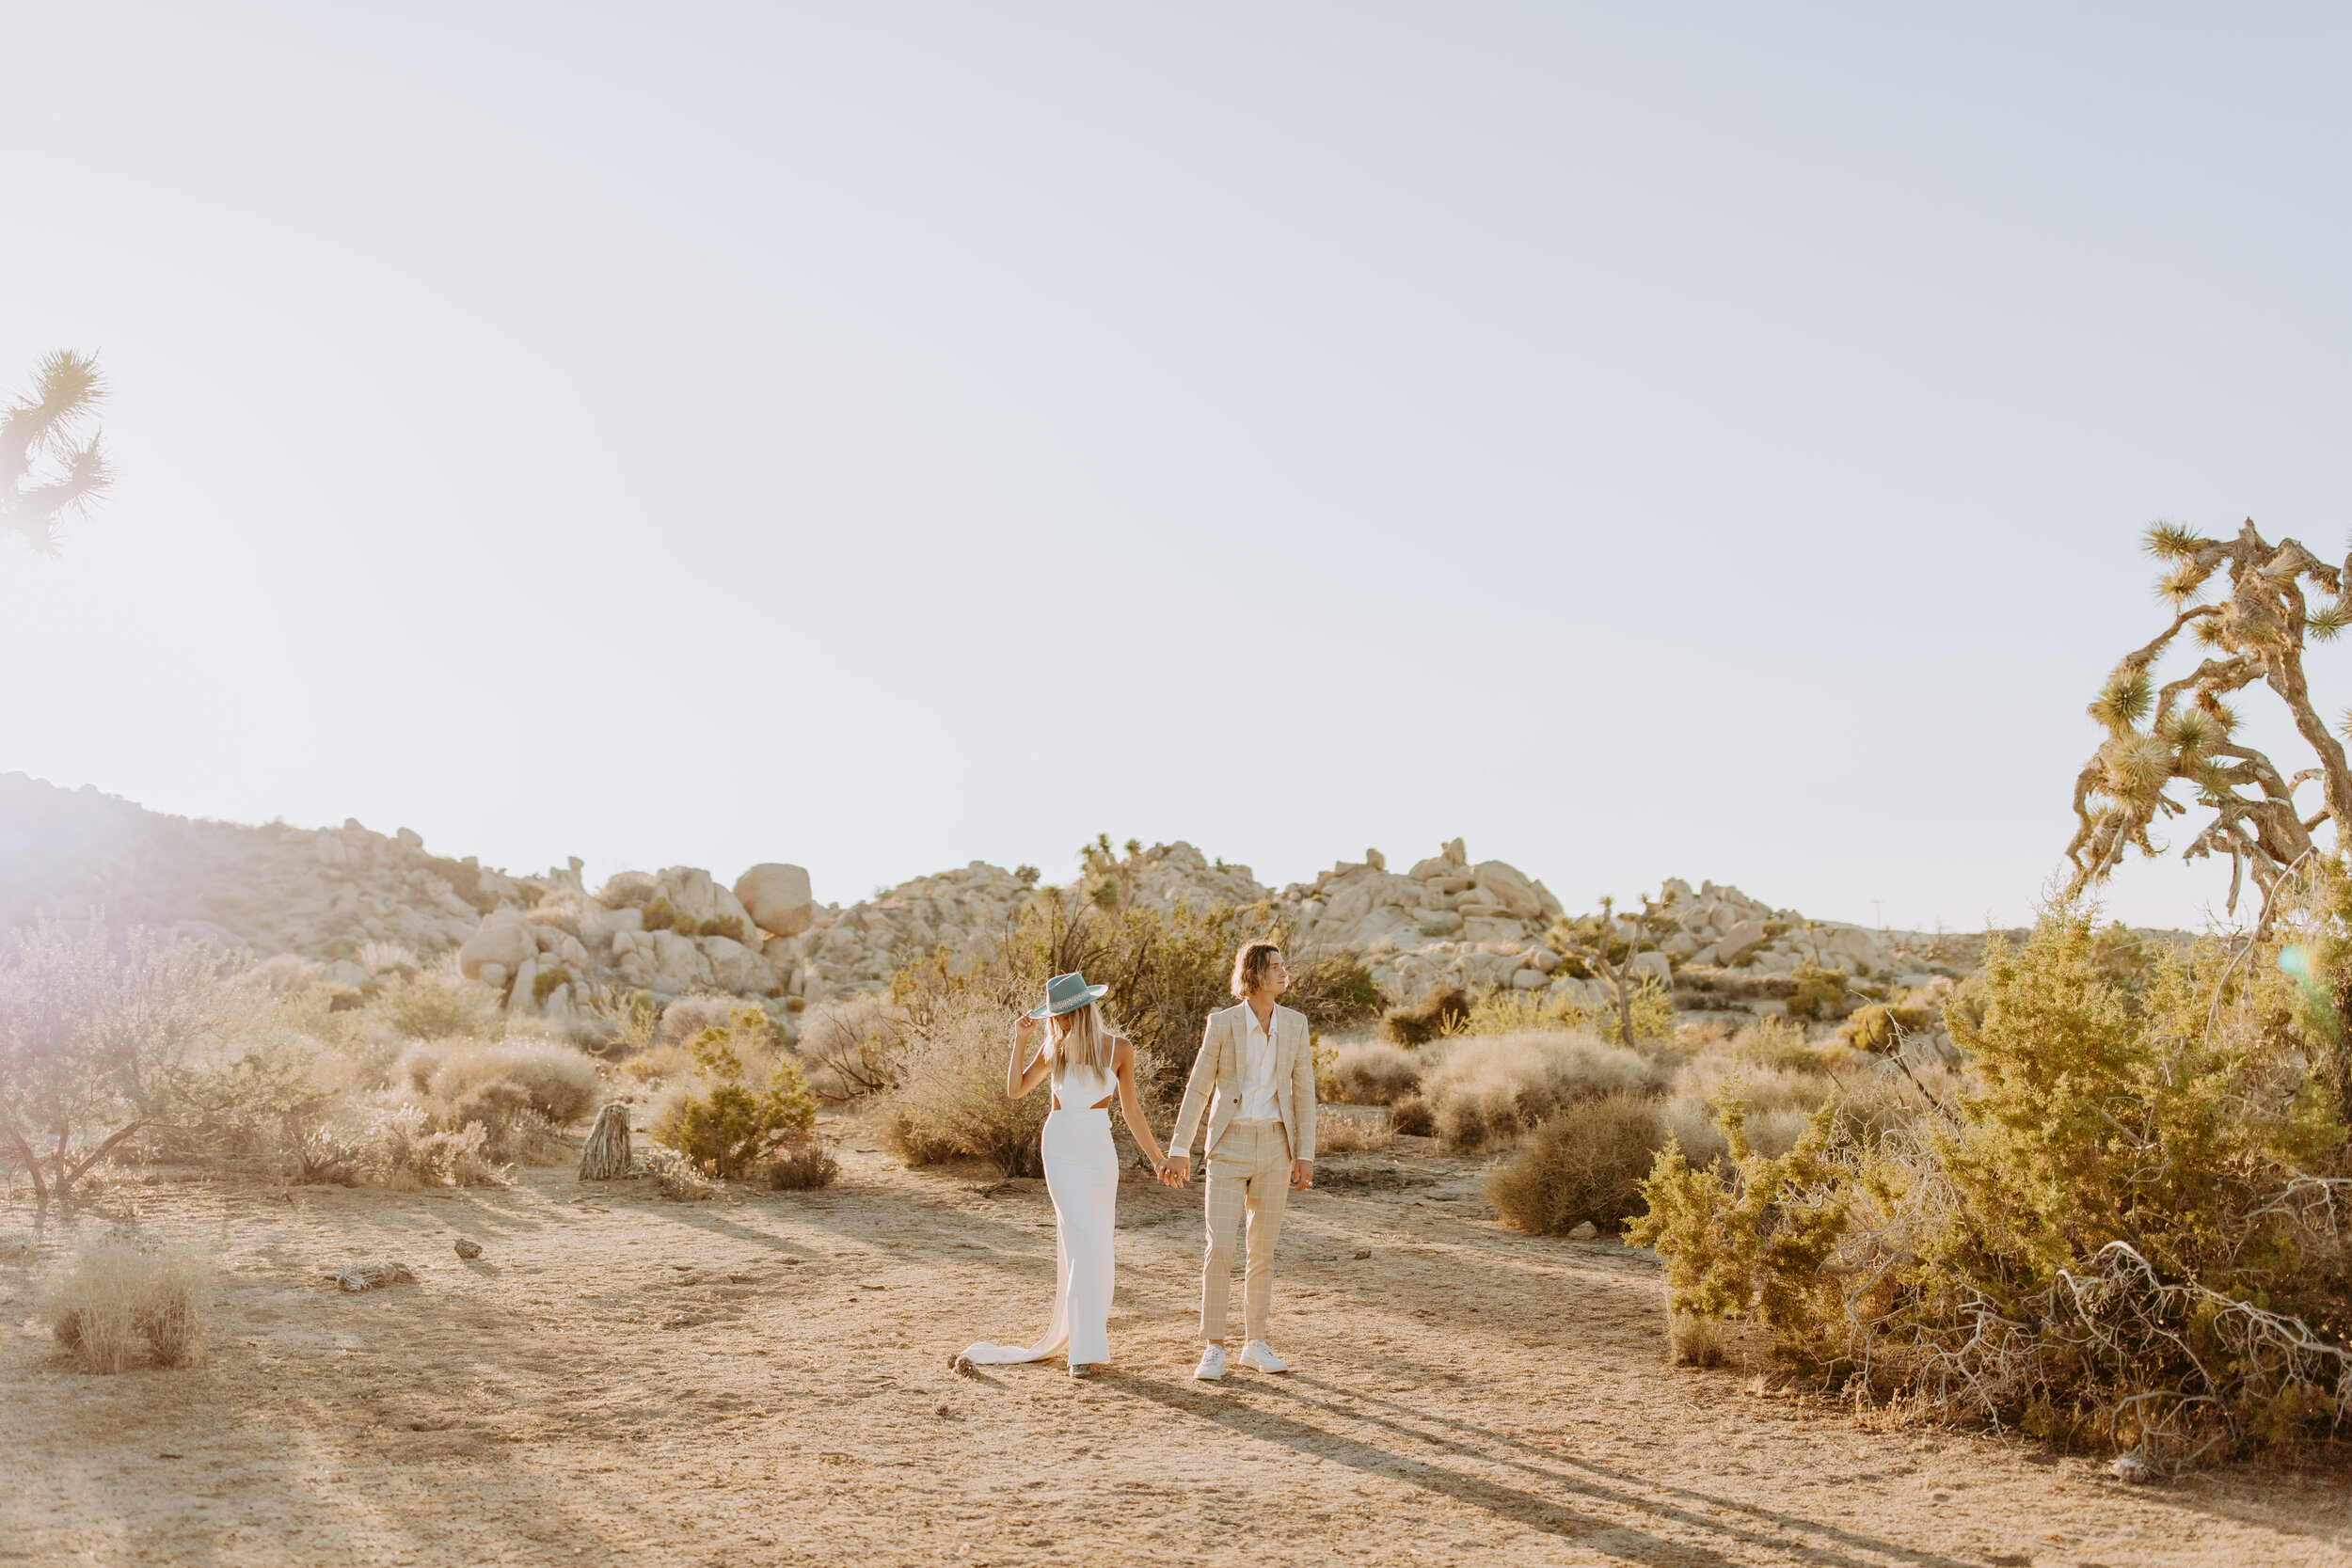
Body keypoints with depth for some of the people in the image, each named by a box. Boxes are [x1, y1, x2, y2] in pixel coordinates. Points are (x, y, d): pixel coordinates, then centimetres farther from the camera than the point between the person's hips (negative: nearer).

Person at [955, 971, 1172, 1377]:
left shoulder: (1119, 1049, -3)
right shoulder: (1055, 1047, 1)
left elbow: (1130, 1110, 3)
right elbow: (1015, 1089, 6)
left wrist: (1157, 1159, 2)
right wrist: (1020, 1040, -3)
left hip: (1099, 1152, 1)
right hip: (1060, 1150, -1)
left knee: (1094, 1245, 7)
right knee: (1083, 1241, -12)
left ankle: (1087, 1333, 27)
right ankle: (1086, 1346, -11)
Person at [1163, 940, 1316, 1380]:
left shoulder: (1295, 1024, 2)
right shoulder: (1222, 1023, -6)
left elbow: (1303, 1092, 4)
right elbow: (1197, 1088, -4)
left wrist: (1305, 1155, 0)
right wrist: (1179, 1150, -6)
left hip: (1274, 1146, 3)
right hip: (1229, 1146, -3)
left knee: (1263, 1249, 7)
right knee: (1219, 1247, -9)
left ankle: (1255, 1344, 18)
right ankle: (1214, 1348, 1)